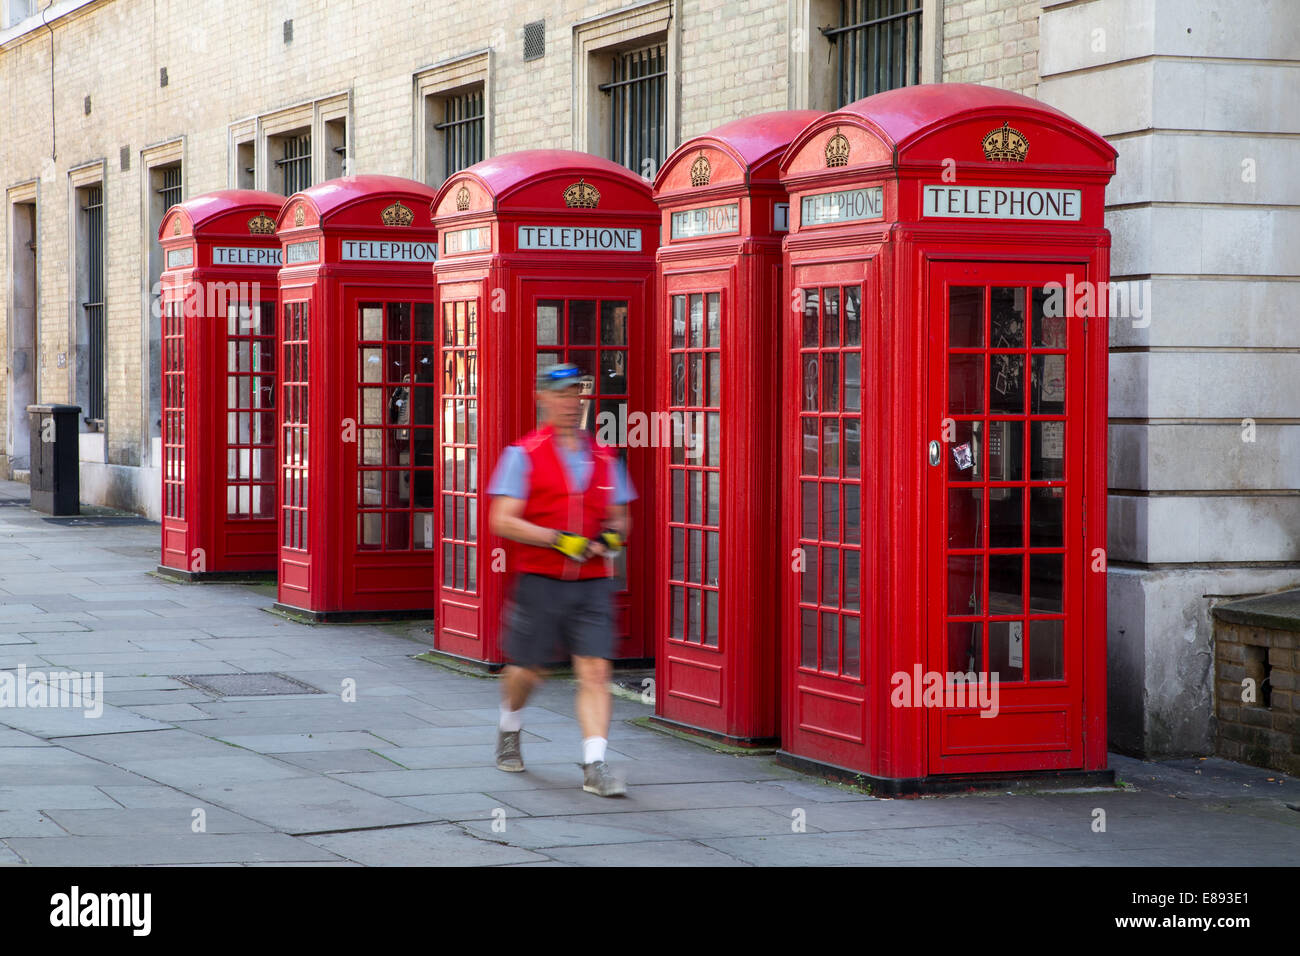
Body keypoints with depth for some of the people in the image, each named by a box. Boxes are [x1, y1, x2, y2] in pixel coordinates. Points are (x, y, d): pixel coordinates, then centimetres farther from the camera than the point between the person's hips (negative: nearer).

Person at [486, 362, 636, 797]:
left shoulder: (603, 458, 10)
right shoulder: (524, 454, -3)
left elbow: (619, 515, 21)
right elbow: (502, 521, -10)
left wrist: (612, 536, -2)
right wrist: (559, 540, -19)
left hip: (592, 584, 3)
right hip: (540, 581, -3)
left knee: (595, 671, -9)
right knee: (527, 670, 9)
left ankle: (595, 765, -11)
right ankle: (509, 729, 40)